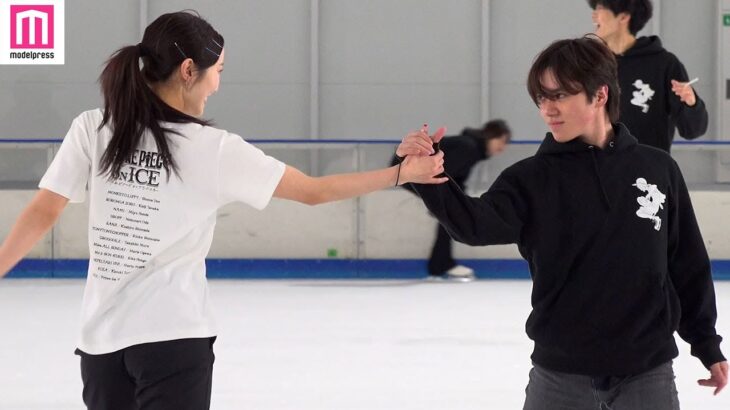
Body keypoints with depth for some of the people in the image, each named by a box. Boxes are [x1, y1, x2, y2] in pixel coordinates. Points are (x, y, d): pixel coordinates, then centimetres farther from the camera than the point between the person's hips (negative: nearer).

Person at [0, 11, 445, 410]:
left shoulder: (92, 129, -3)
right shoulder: (213, 149, -8)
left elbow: (42, 214, -3)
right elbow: (314, 191, -2)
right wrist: (402, 174, 8)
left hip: (101, 335, 4)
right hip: (174, 337, -4)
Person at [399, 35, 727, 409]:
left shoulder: (657, 169, 1)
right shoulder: (533, 179, -3)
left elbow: (688, 264, 8)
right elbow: (476, 224, -21)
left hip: (647, 375, 0)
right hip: (560, 376, 0)